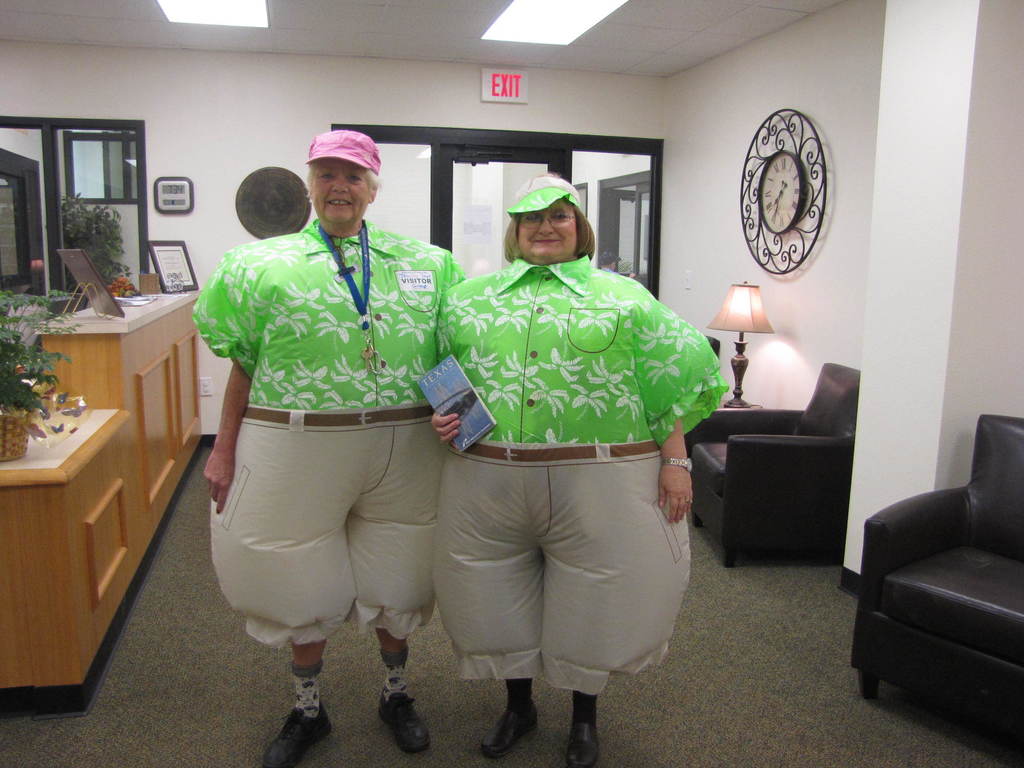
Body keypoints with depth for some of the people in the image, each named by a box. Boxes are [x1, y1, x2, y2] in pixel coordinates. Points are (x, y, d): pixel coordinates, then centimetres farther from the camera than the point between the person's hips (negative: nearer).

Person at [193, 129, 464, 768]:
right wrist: (225, 449, 2)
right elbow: (245, 366, 4)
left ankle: (397, 693, 42)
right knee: (303, 584, 14)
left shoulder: (423, 264, 5)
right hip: (296, 449, -1)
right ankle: (308, 709, 38)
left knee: (396, 579, 16)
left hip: (402, 451, 2)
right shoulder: (266, 265, 2)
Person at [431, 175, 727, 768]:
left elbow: (670, 382, 2)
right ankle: (519, 705, 40)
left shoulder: (624, 296, 6)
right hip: (487, 480, 2)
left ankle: (585, 715, 36)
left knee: (591, 603, 10)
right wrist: (441, 416, -3)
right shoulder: (468, 297, 12)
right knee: (498, 599, 15)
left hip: (598, 482, -2)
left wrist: (675, 459, -4)